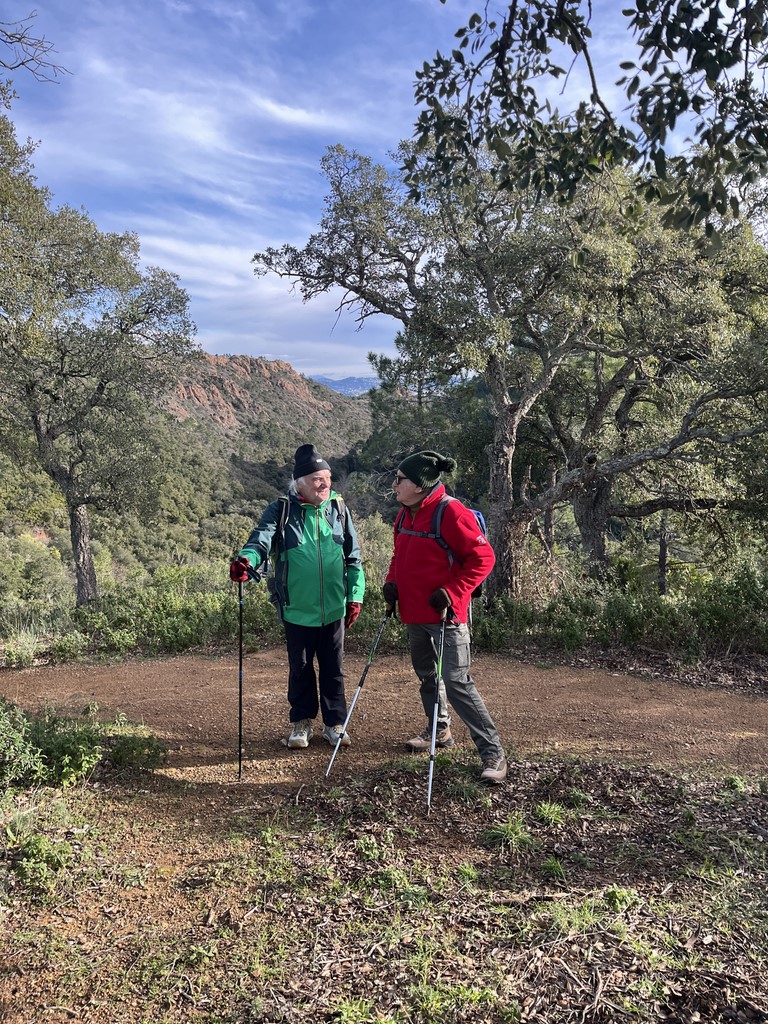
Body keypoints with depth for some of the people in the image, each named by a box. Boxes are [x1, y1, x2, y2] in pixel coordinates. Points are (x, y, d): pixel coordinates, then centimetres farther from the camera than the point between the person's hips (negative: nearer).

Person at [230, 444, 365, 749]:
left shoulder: (339, 510, 1)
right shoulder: (281, 511, -6)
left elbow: (353, 557, 7)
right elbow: (262, 538, -23)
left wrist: (355, 596, 3)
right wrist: (246, 560, -44)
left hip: (334, 609, 2)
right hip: (297, 610, -1)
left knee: (333, 669, 13)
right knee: (300, 669, 13)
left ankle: (335, 723, 28)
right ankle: (301, 723, 31)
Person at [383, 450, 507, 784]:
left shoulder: (451, 513, -18)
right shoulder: (406, 515, 8)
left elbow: (483, 557, -17)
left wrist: (452, 592, -22)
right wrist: (391, 582, 3)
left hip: (446, 615, -8)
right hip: (414, 613, 9)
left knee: (456, 682, -11)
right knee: (426, 675, 20)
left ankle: (493, 752, -1)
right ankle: (439, 731, 41)